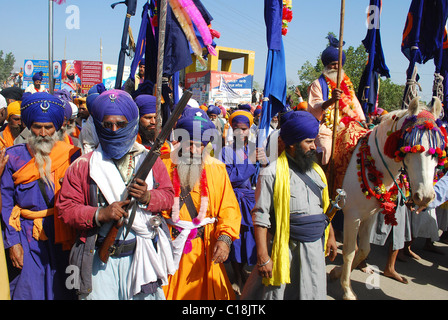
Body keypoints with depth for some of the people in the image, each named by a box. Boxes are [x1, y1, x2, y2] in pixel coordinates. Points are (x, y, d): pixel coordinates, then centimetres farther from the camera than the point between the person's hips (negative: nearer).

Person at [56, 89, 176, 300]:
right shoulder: (83, 165, 3)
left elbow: (168, 195, 8)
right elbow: (66, 208, -1)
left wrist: (148, 197, -14)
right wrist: (100, 214, -17)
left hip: (142, 257, 1)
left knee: (145, 296, 7)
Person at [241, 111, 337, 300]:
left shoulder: (316, 170, 10)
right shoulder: (272, 173, -13)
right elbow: (260, 218, -15)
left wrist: (330, 236, 17)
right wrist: (263, 258, -19)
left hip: (315, 249, 6)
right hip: (285, 250, -6)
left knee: (313, 294, 16)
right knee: (276, 293, 6)